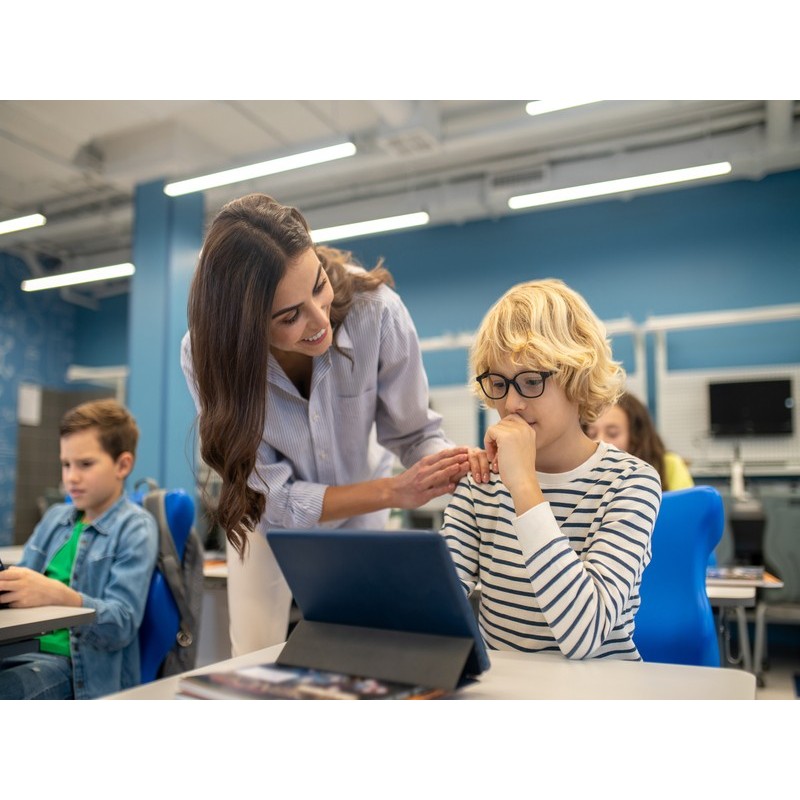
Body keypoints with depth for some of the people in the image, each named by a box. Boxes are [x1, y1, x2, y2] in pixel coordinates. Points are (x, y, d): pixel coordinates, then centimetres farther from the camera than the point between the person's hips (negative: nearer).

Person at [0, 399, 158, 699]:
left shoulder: (135, 528, -3)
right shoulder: (54, 517, 17)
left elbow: (122, 624, -12)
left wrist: (57, 595, -29)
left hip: (85, 670, -5)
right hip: (28, 650, 6)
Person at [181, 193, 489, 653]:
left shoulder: (376, 310, -32)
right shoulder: (208, 355, -30)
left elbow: (413, 432, -18)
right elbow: (275, 498, -27)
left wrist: (453, 462, -40)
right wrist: (393, 491, -39)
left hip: (359, 520, 1)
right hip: (272, 527, 0)